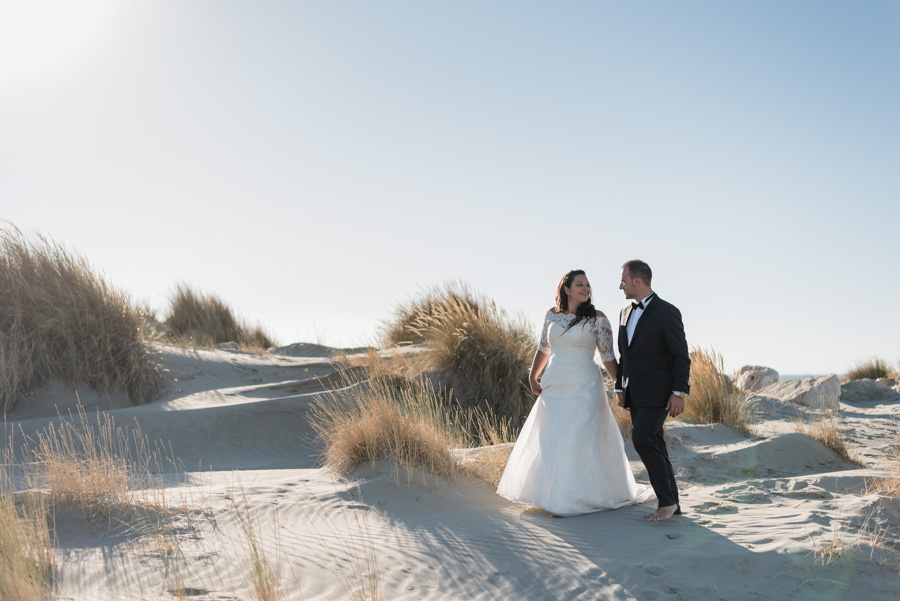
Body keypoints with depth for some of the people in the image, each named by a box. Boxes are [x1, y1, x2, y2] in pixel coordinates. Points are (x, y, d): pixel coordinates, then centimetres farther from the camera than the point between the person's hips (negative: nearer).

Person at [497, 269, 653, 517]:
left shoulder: (597, 319, -4)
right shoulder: (552, 315, 7)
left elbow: (608, 357, -3)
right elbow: (543, 348, 17)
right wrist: (533, 377, 8)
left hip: (584, 387, -4)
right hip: (553, 387, 4)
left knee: (578, 440, -4)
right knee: (550, 441, 8)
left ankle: (573, 499, 7)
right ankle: (552, 494, 23)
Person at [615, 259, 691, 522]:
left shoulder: (667, 312, -11)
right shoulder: (626, 313, 12)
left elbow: (681, 356, -12)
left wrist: (679, 393, -17)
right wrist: (620, 387, 13)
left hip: (657, 392, -8)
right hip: (635, 393, 8)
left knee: (642, 439, -17)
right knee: (653, 445, 9)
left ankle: (666, 500, -5)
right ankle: (671, 502, 17)